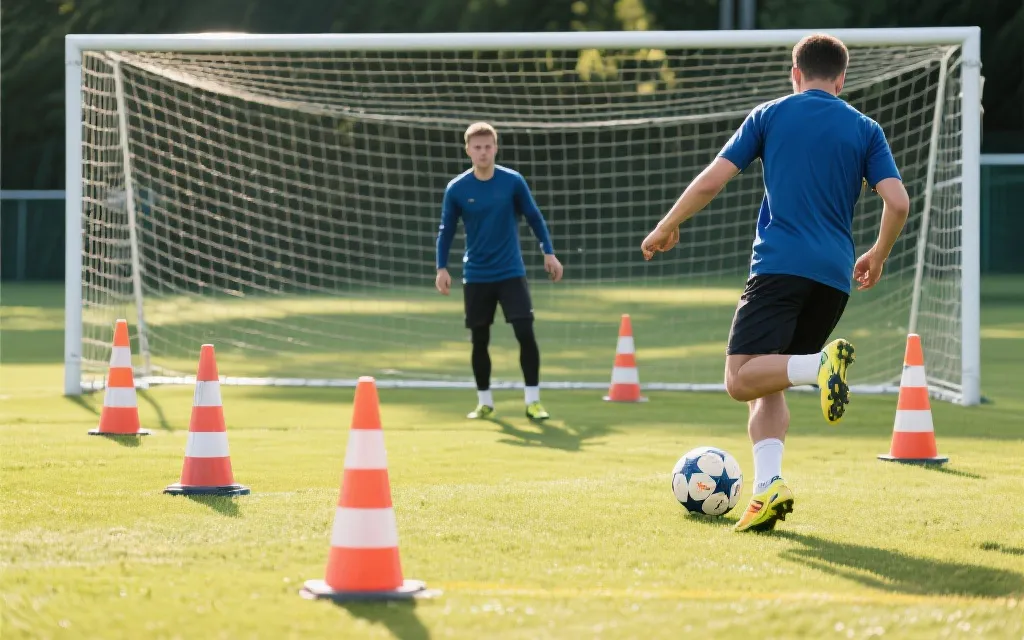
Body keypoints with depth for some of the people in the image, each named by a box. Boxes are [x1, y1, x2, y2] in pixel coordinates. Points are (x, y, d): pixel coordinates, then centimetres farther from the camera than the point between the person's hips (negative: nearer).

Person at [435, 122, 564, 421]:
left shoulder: (513, 181, -5)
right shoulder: (457, 189, -5)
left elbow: (534, 217, 5)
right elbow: (446, 230, 4)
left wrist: (549, 253, 1)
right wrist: (442, 267, -4)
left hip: (511, 273, -1)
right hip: (476, 277, 1)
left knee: (525, 332, -12)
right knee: (479, 340, 6)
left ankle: (533, 401, -5)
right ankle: (484, 402, 22)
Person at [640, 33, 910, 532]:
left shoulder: (769, 116, 9)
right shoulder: (865, 130, 13)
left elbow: (712, 180, 4)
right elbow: (897, 202, 2)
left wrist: (667, 227, 18)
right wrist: (877, 257, 20)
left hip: (779, 266, -4)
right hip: (834, 277, 4)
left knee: (742, 379, -11)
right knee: (768, 386, 13)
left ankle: (820, 364, -38)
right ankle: (766, 488, -8)